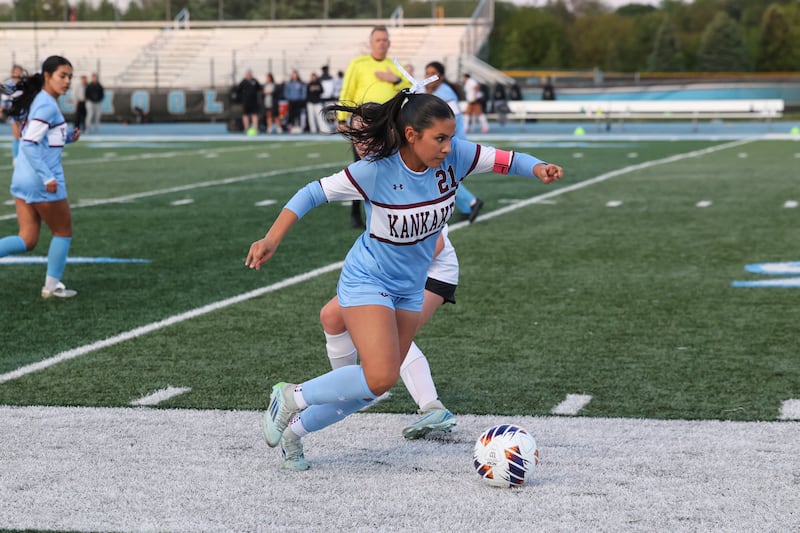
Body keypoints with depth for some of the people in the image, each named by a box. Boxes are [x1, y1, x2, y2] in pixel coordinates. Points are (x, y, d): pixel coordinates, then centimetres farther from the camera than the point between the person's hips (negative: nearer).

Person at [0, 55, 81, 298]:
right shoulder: (48, 105, -16)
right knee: (63, 231, 11)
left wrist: (67, 137, 10)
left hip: (23, 179, 9)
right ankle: (52, 286, 18)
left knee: (27, 240, 8)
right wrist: (47, 177, -26)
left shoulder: (40, 101, 13)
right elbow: (29, 144, -23)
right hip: (42, 181, -9)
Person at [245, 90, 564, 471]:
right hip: (366, 282, -6)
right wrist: (272, 239, -24)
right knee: (380, 377, -20)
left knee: (379, 384, 9)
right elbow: (314, 193, -16)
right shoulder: (376, 170, -25)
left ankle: (294, 428, 28)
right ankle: (292, 397, 2)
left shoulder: (455, 156, -14)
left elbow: (507, 160, -10)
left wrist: (539, 168, -32)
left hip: (410, 287, 6)